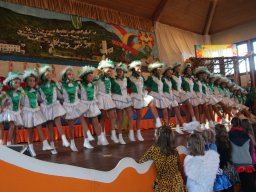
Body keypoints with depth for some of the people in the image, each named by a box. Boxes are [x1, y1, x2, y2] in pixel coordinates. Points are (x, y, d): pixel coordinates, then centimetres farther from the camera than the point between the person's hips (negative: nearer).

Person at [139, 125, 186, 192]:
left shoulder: (154, 149, -15)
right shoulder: (175, 152, -6)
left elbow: (141, 161, -2)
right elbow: (179, 168, 6)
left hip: (163, 185, -4)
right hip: (177, 183, 4)